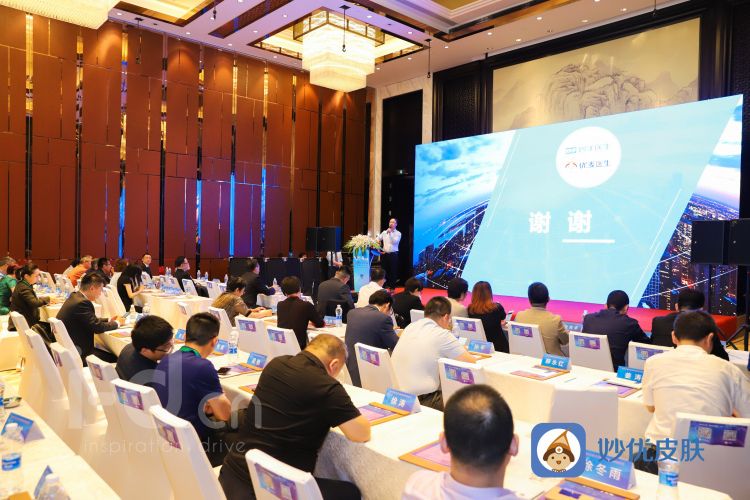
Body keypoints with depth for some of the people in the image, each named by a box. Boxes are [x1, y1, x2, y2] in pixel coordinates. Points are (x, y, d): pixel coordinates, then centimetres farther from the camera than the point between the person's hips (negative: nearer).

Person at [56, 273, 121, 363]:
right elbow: (97, 327, -20)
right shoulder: (82, 302, -22)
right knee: (114, 358, -7)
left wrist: (109, 320, 16)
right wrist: (117, 323, -4)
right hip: (75, 353, -10)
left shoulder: (75, 296, 7)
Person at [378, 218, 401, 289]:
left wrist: (390, 233, -18)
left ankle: (392, 287, 8)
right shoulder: (384, 232, 11)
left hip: (393, 254, -3)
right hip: (385, 254, 3)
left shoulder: (398, 233, 1)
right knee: (385, 271, 8)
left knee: (393, 271, 0)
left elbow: (395, 242, -14)